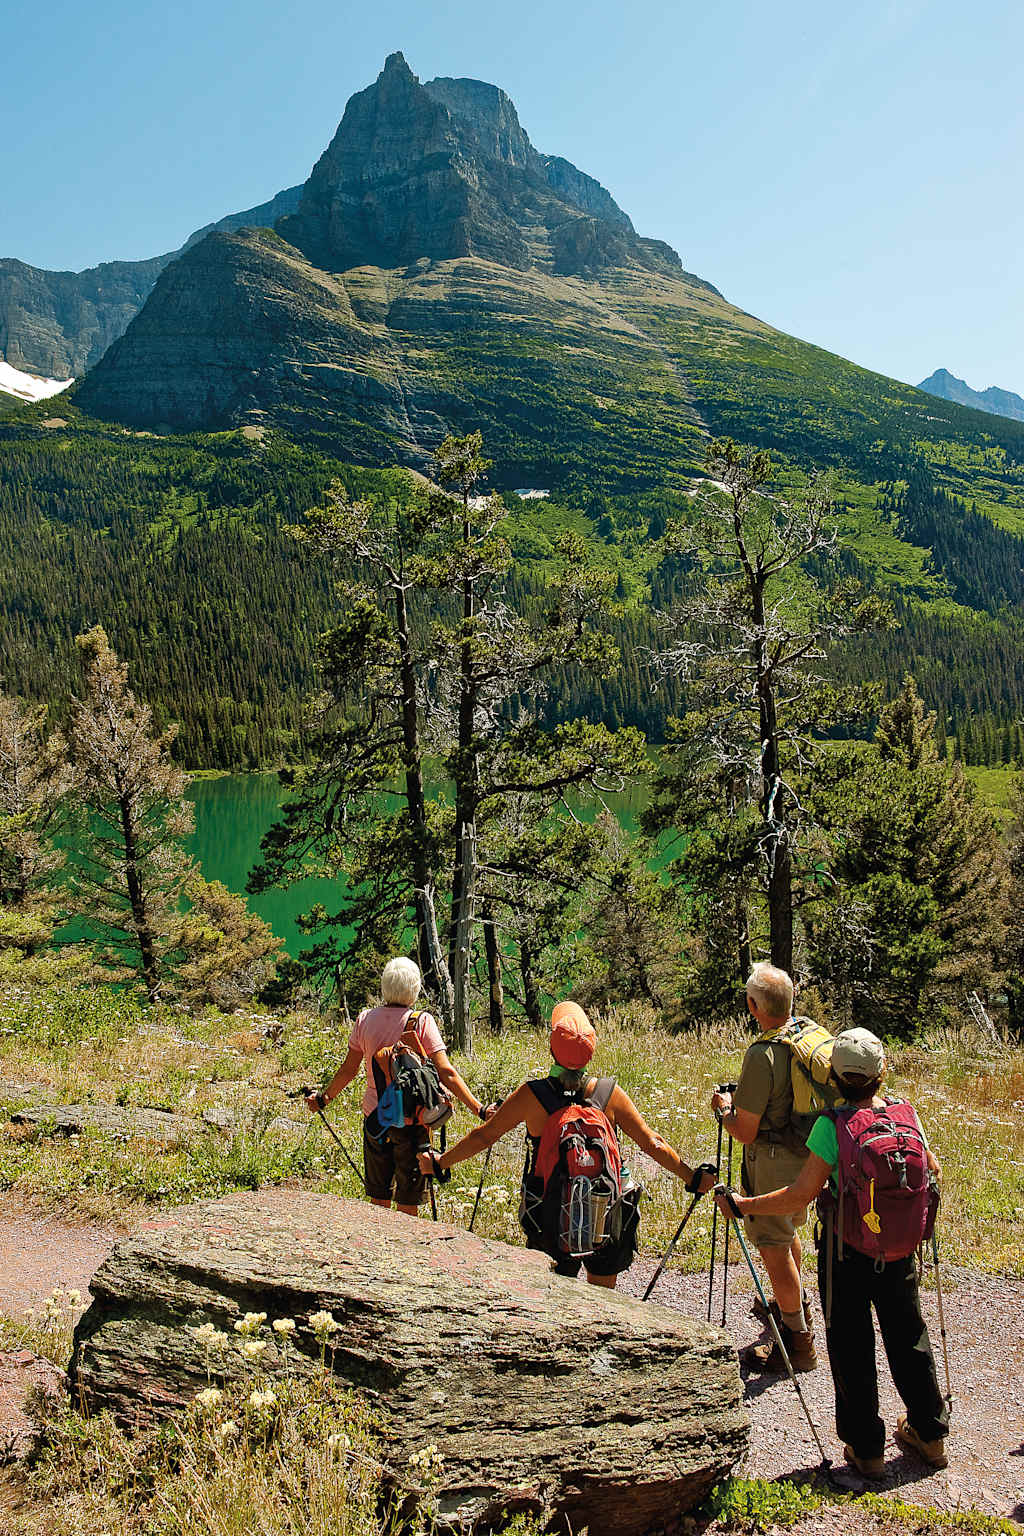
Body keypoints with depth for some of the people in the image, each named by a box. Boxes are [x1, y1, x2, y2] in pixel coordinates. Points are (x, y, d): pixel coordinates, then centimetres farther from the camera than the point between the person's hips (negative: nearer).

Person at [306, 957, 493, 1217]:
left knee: (379, 1197, 17)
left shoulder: (365, 1019, -1)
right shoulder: (421, 1022, -12)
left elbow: (348, 1069, 6)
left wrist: (323, 1098, 22)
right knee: (408, 1201, 9)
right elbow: (445, 1072, -18)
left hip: (374, 1115, 4)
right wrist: (479, 1109, -17)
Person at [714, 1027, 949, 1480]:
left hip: (846, 1250, -4)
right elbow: (932, 1171, 8)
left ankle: (866, 1449, 21)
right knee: (908, 1338, 21)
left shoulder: (831, 1124, -20)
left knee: (851, 1348, 11)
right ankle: (930, 1434, 36)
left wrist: (743, 1205, -13)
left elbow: (802, 1194, -21)